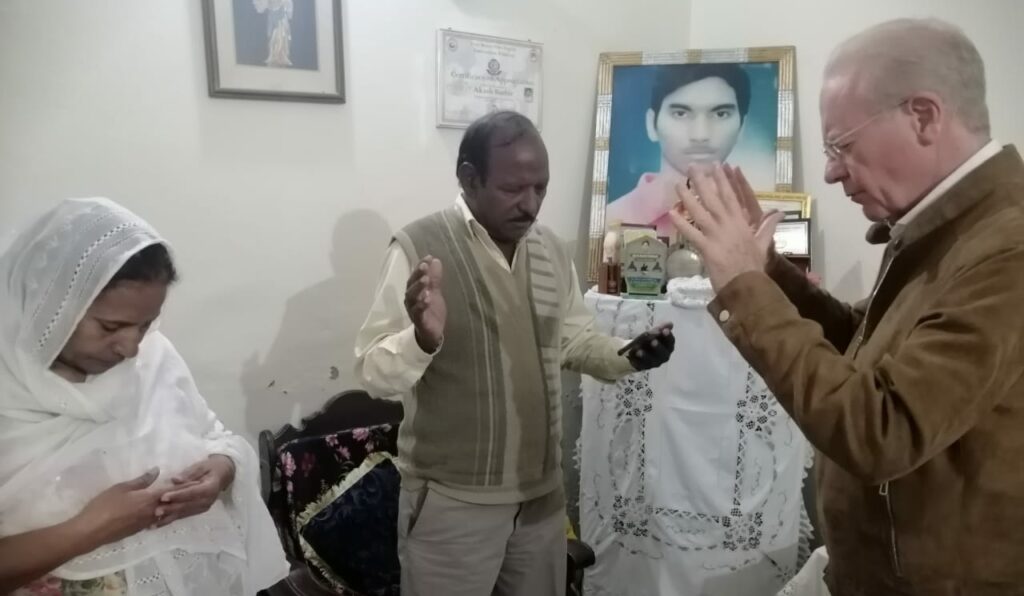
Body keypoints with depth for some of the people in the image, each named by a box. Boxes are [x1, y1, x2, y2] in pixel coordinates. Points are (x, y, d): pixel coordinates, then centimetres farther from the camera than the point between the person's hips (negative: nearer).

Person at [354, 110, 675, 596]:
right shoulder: (418, 248, -16)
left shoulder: (552, 250, 3)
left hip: (542, 490, 6)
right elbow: (374, 372, -17)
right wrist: (422, 337, -37)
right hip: (452, 499, -5)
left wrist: (625, 357, -6)